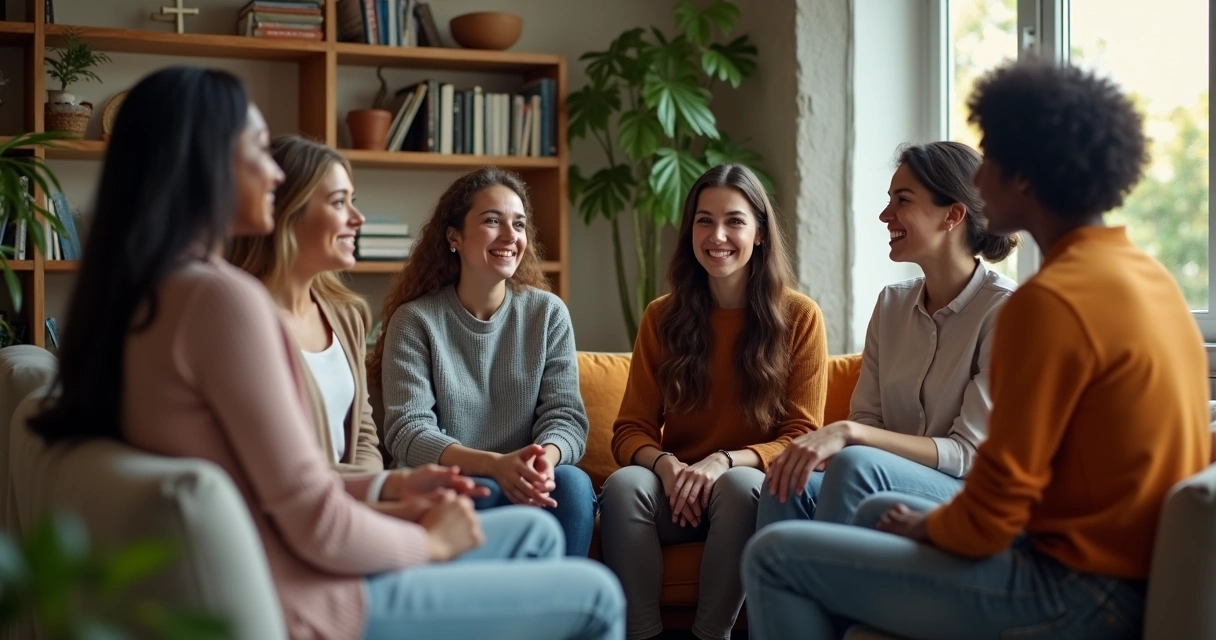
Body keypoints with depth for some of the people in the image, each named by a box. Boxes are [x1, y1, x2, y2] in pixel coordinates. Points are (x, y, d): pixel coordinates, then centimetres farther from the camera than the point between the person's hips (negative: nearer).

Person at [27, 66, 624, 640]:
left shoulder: (151, 295, 8)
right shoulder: (221, 296, -22)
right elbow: (318, 528, -22)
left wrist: (386, 487, 10)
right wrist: (430, 540, -4)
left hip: (268, 576, 10)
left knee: (532, 531, 20)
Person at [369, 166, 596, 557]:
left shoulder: (549, 313, 8)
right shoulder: (414, 320, 0)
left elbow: (566, 417, 0)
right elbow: (408, 432, -10)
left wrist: (545, 459, -25)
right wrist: (495, 465, -28)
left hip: (525, 487, 3)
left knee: (572, 482, -28)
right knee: (484, 493, -33)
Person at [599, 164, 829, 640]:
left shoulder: (799, 316, -2)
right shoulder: (662, 318, 6)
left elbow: (802, 438, -4)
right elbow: (631, 430, 3)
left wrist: (724, 462, -22)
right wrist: (664, 465, -21)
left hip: (757, 488, -2)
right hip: (678, 491, 2)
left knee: (738, 484, -36)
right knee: (624, 483, -30)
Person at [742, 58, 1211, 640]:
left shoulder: (1051, 300, -21)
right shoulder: (1148, 276, 8)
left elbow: (991, 514, -20)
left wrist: (927, 528, 1)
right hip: (1129, 571, 10)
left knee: (777, 556, -6)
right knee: (876, 510, 27)